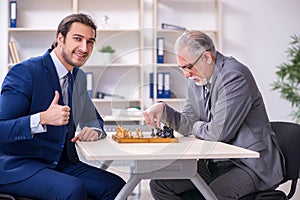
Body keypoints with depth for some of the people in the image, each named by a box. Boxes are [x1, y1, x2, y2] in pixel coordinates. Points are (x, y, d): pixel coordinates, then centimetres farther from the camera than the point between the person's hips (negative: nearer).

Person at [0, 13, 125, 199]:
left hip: (60, 162, 7)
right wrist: (42, 119, -34)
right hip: (17, 165, -7)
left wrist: (94, 129, -1)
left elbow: (93, 119, 24)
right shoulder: (25, 72, -14)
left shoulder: (79, 77, 10)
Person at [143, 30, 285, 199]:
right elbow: (189, 125, 12)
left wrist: (197, 127, -3)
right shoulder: (196, 79, 8)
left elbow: (220, 133, -24)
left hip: (250, 165, -8)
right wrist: (163, 109, -5)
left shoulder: (234, 76, -20)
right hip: (215, 162, 9)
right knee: (159, 184, -1)